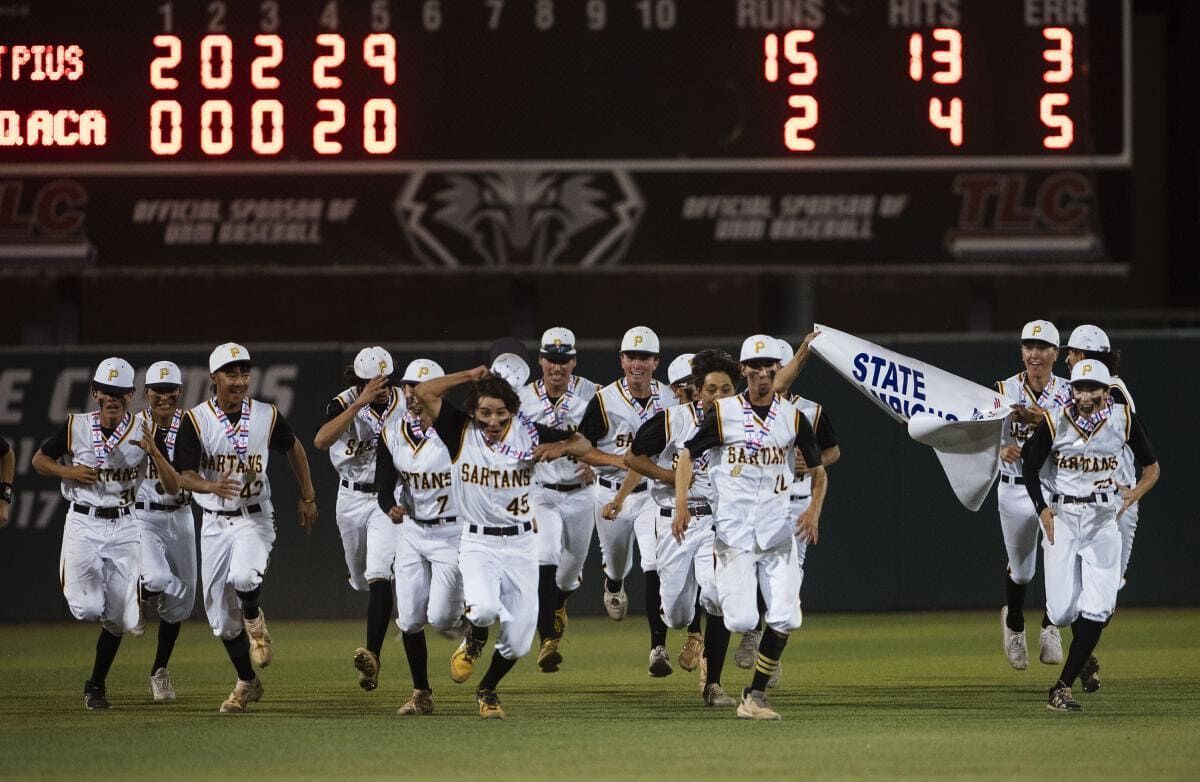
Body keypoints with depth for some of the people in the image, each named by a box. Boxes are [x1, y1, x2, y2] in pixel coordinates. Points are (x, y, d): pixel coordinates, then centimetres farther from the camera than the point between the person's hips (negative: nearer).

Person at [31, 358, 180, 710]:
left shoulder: (144, 432, -5)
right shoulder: (76, 427, -6)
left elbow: (173, 487, -9)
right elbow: (39, 460, 9)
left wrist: (154, 452, -26)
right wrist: (68, 472, -11)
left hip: (123, 528, 1)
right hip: (82, 525, -1)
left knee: (118, 617, -1)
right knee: (87, 608, -15)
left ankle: (96, 686, 19)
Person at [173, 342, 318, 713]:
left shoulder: (267, 417, -4)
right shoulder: (196, 421, -8)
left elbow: (294, 447, 16)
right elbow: (184, 475, -14)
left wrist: (307, 497, 18)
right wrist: (212, 486, -35)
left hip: (255, 519, -1)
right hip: (215, 524, 1)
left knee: (243, 575, -33)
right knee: (220, 616, 5)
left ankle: (254, 622, 1)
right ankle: (247, 683, 25)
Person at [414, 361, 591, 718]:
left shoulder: (529, 434, -2)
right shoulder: (461, 431, -6)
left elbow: (584, 444, 6)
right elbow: (424, 392, -14)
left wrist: (559, 447, -16)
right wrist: (471, 376, -9)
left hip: (520, 544, 2)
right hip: (477, 544, -2)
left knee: (517, 642, 2)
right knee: (485, 609, -31)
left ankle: (487, 690, 31)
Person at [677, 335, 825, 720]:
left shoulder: (793, 417, 4)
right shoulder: (723, 413, -2)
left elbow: (818, 467, 12)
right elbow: (688, 454, 5)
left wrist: (814, 509, -5)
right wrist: (681, 502, -9)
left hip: (777, 528, 3)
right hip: (734, 527, -3)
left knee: (785, 617, -9)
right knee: (741, 620, -11)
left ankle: (756, 696, 2)